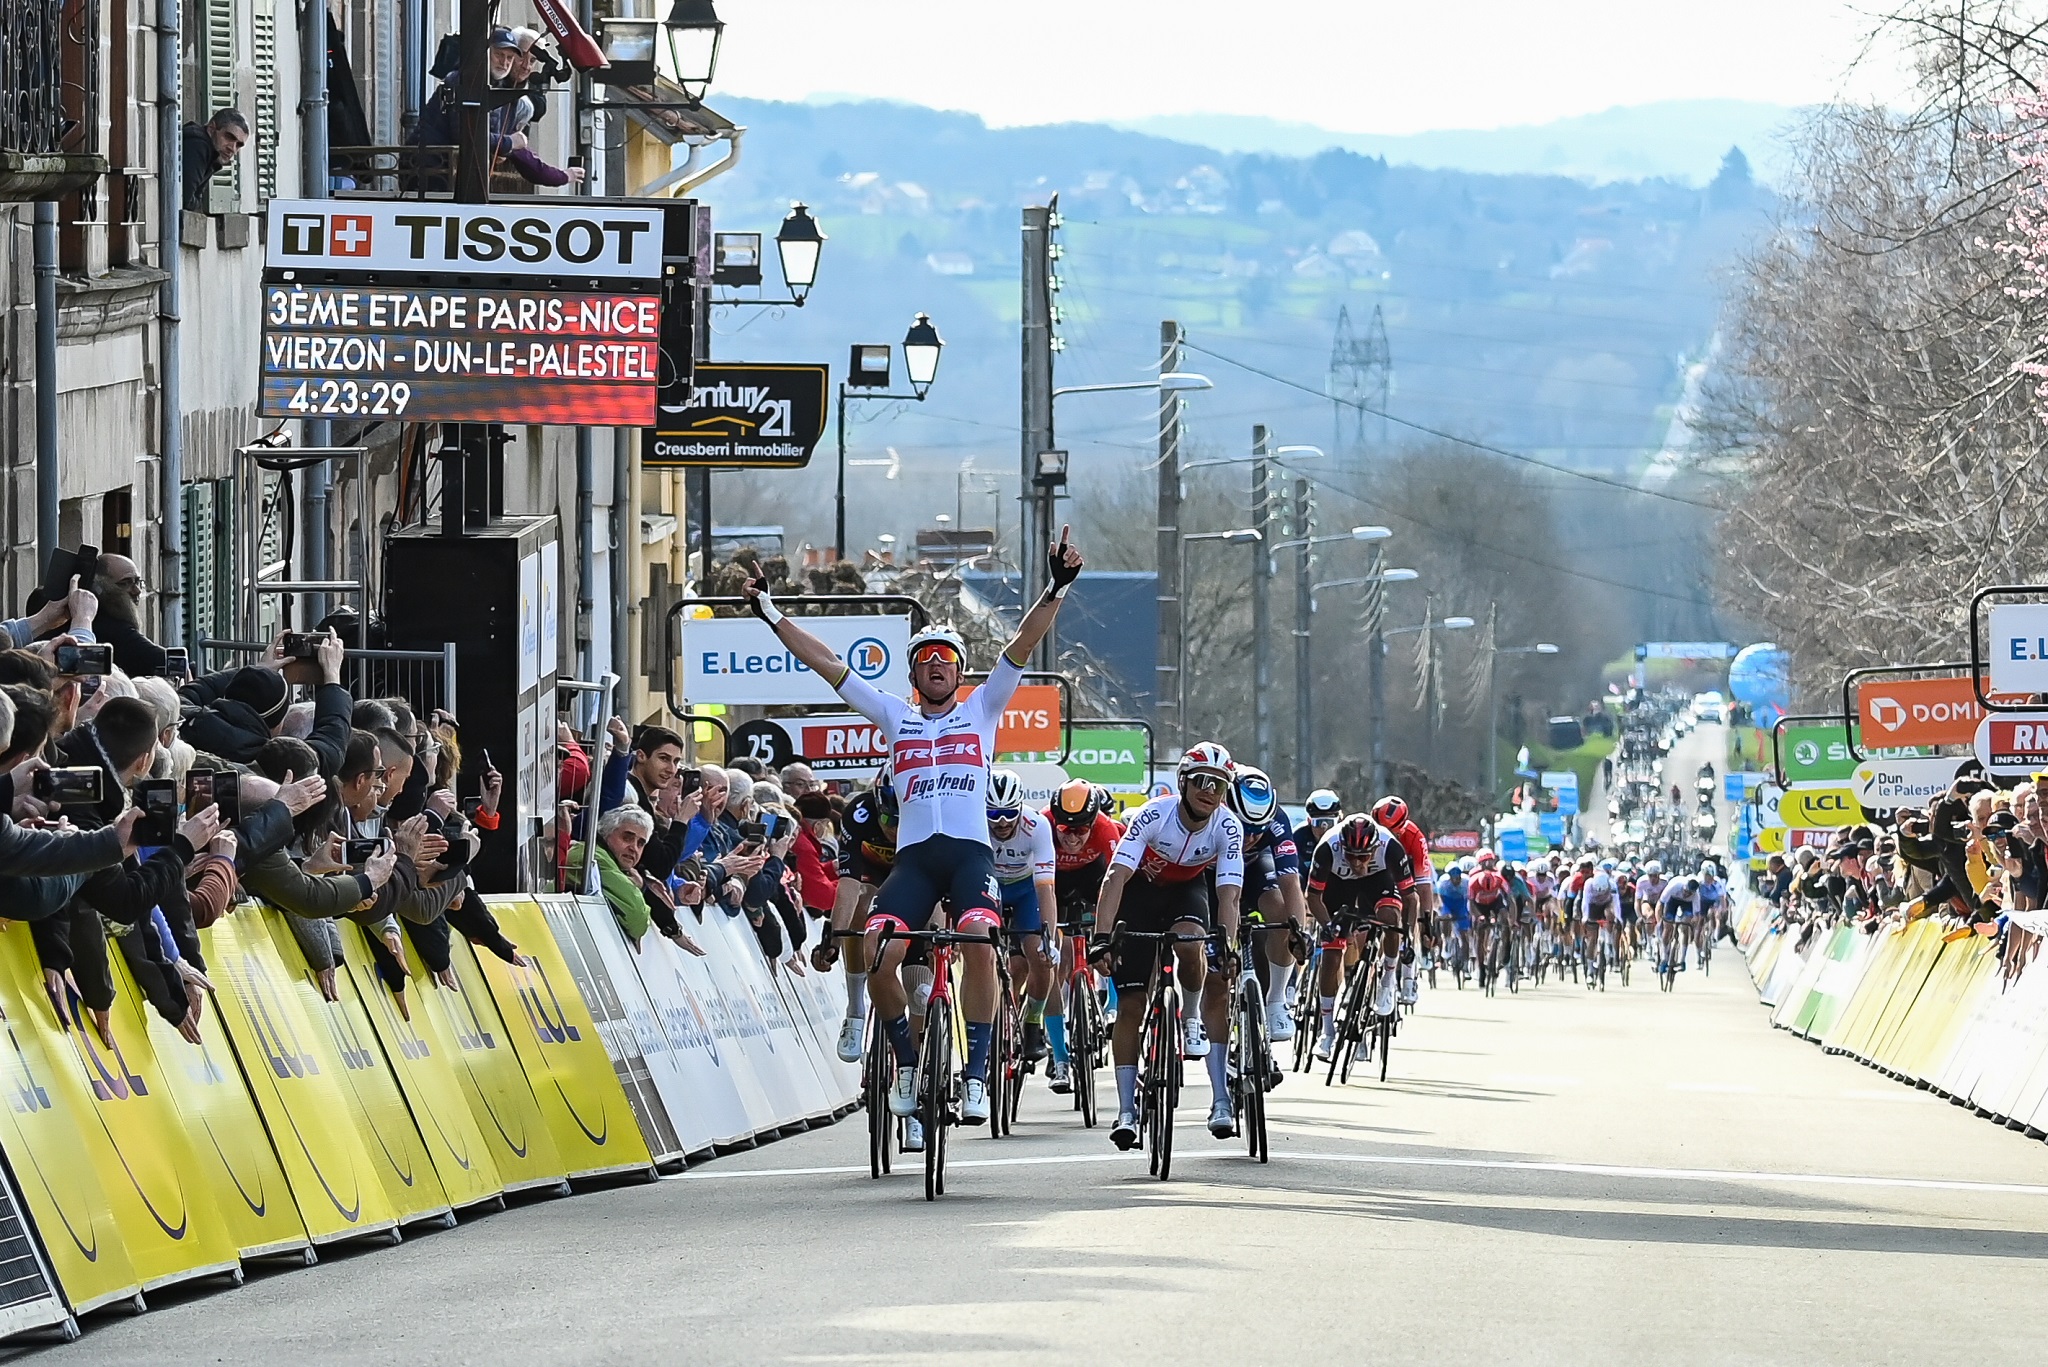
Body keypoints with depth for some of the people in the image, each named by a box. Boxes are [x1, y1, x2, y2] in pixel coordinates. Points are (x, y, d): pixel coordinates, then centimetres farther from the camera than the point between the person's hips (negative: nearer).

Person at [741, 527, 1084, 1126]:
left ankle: (977, 1073, -22)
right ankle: (907, 1061, 4)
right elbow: (828, 663, 18)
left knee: (979, 942, -28)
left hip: (971, 851, -2)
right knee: (879, 957, -20)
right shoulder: (895, 716, 20)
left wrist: (1056, 590, -6)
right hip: (913, 855, 2)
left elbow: (1022, 645, 6)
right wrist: (772, 615, 14)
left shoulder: (981, 711, 17)